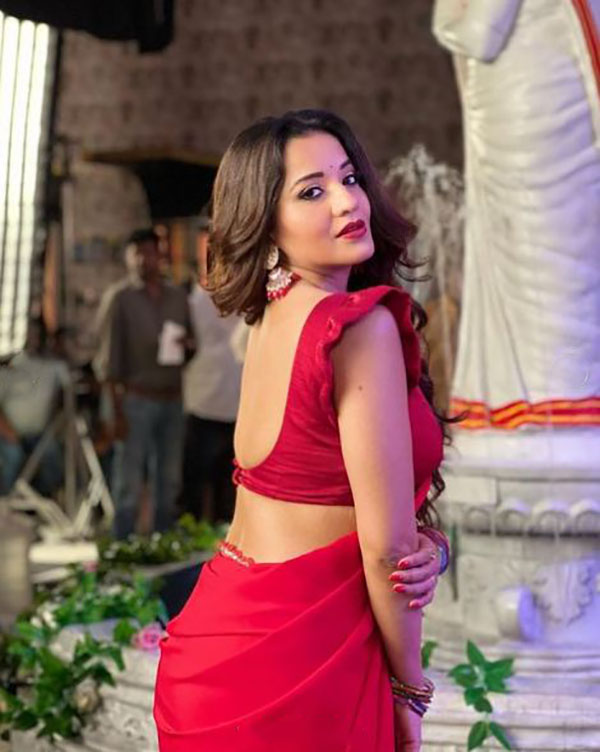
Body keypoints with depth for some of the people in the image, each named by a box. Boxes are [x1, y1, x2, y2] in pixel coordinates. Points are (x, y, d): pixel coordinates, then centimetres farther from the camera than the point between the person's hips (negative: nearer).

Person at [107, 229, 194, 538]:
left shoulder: (178, 297, 10)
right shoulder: (124, 299, -1)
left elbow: (192, 346, 18)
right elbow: (115, 356, -4)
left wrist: (188, 345, -8)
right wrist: (117, 411, -10)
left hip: (173, 400, 4)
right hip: (137, 400, -4)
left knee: (169, 483, 9)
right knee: (129, 486, -5)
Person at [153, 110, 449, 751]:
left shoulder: (271, 319, 6)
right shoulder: (364, 325, -19)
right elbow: (385, 547, -19)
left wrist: (423, 548, -6)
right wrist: (408, 694, -7)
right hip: (298, 657, -8)